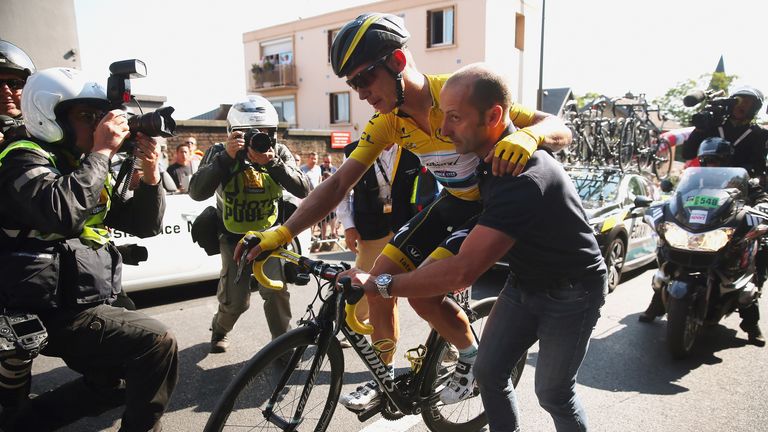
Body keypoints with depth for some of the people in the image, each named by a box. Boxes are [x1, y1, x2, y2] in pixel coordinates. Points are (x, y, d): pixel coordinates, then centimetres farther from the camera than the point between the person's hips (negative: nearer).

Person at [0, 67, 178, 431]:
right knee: (158, 343, -21)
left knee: (115, 384, 22)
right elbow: (63, 212, -36)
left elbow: (145, 225, 7)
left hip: (80, 303, 9)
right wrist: (101, 152, -25)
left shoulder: (86, 167, 13)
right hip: (53, 310, -9)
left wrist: (150, 176, -9)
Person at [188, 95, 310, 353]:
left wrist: (273, 163, -35)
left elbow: (303, 191, -22)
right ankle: (220, 329, 35)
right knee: (236, 301, -1)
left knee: (276, 290, -17)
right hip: (235, 237, 0)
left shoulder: (280, 153, -10)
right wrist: (226, 157, -36)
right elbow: (197, 193, -27)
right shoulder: (221, 153, -13)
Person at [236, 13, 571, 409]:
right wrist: (280, 234, -20)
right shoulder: (388, 121, -10)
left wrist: (527, 135, -50)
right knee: (382, 275, -1)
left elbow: (561, 130, -25)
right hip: (452, 202, 6)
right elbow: (339, 183, -11)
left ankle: (473, 356, 12)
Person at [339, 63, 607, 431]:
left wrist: (378, 284, -35)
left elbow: (462, 272, -41)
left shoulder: (525, 178, -36)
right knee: (488, 371, 7)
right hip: (524, 283, 8)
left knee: (553, 393, 3)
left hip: (571, 293, -7)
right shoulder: (487, 156, -7)